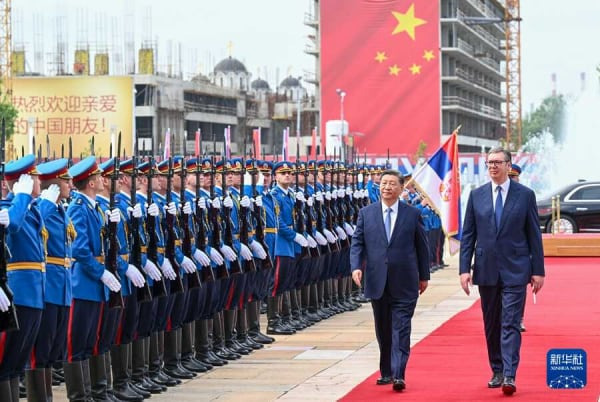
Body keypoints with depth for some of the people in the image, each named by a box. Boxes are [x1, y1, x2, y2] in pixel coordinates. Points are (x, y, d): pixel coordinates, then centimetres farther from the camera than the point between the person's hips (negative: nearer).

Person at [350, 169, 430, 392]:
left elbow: (422, 246, 7)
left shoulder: (413, 214, 2)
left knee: (401, 329, -7)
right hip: (377, 282, 2)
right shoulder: (366, 213, 6)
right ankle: (386, 372, 22)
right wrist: (356, 266, -12)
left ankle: (398, 375, -12)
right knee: (383, 331, 11)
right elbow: (357, 243, 4)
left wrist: (424, 276, 8)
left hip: (404, 283, -2)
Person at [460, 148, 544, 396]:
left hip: (515, 270, -3)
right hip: (486, 270, 3)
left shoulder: (525, 195, 0)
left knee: (510, 324, -10)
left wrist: (538, 270, -1)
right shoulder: (476, 195, 6)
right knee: (491, 325, 10)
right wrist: (464, 268, -1)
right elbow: (468, 234, 6)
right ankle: (497, 372, 21)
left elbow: (534, 234, 2)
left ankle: (509, 376, -14)